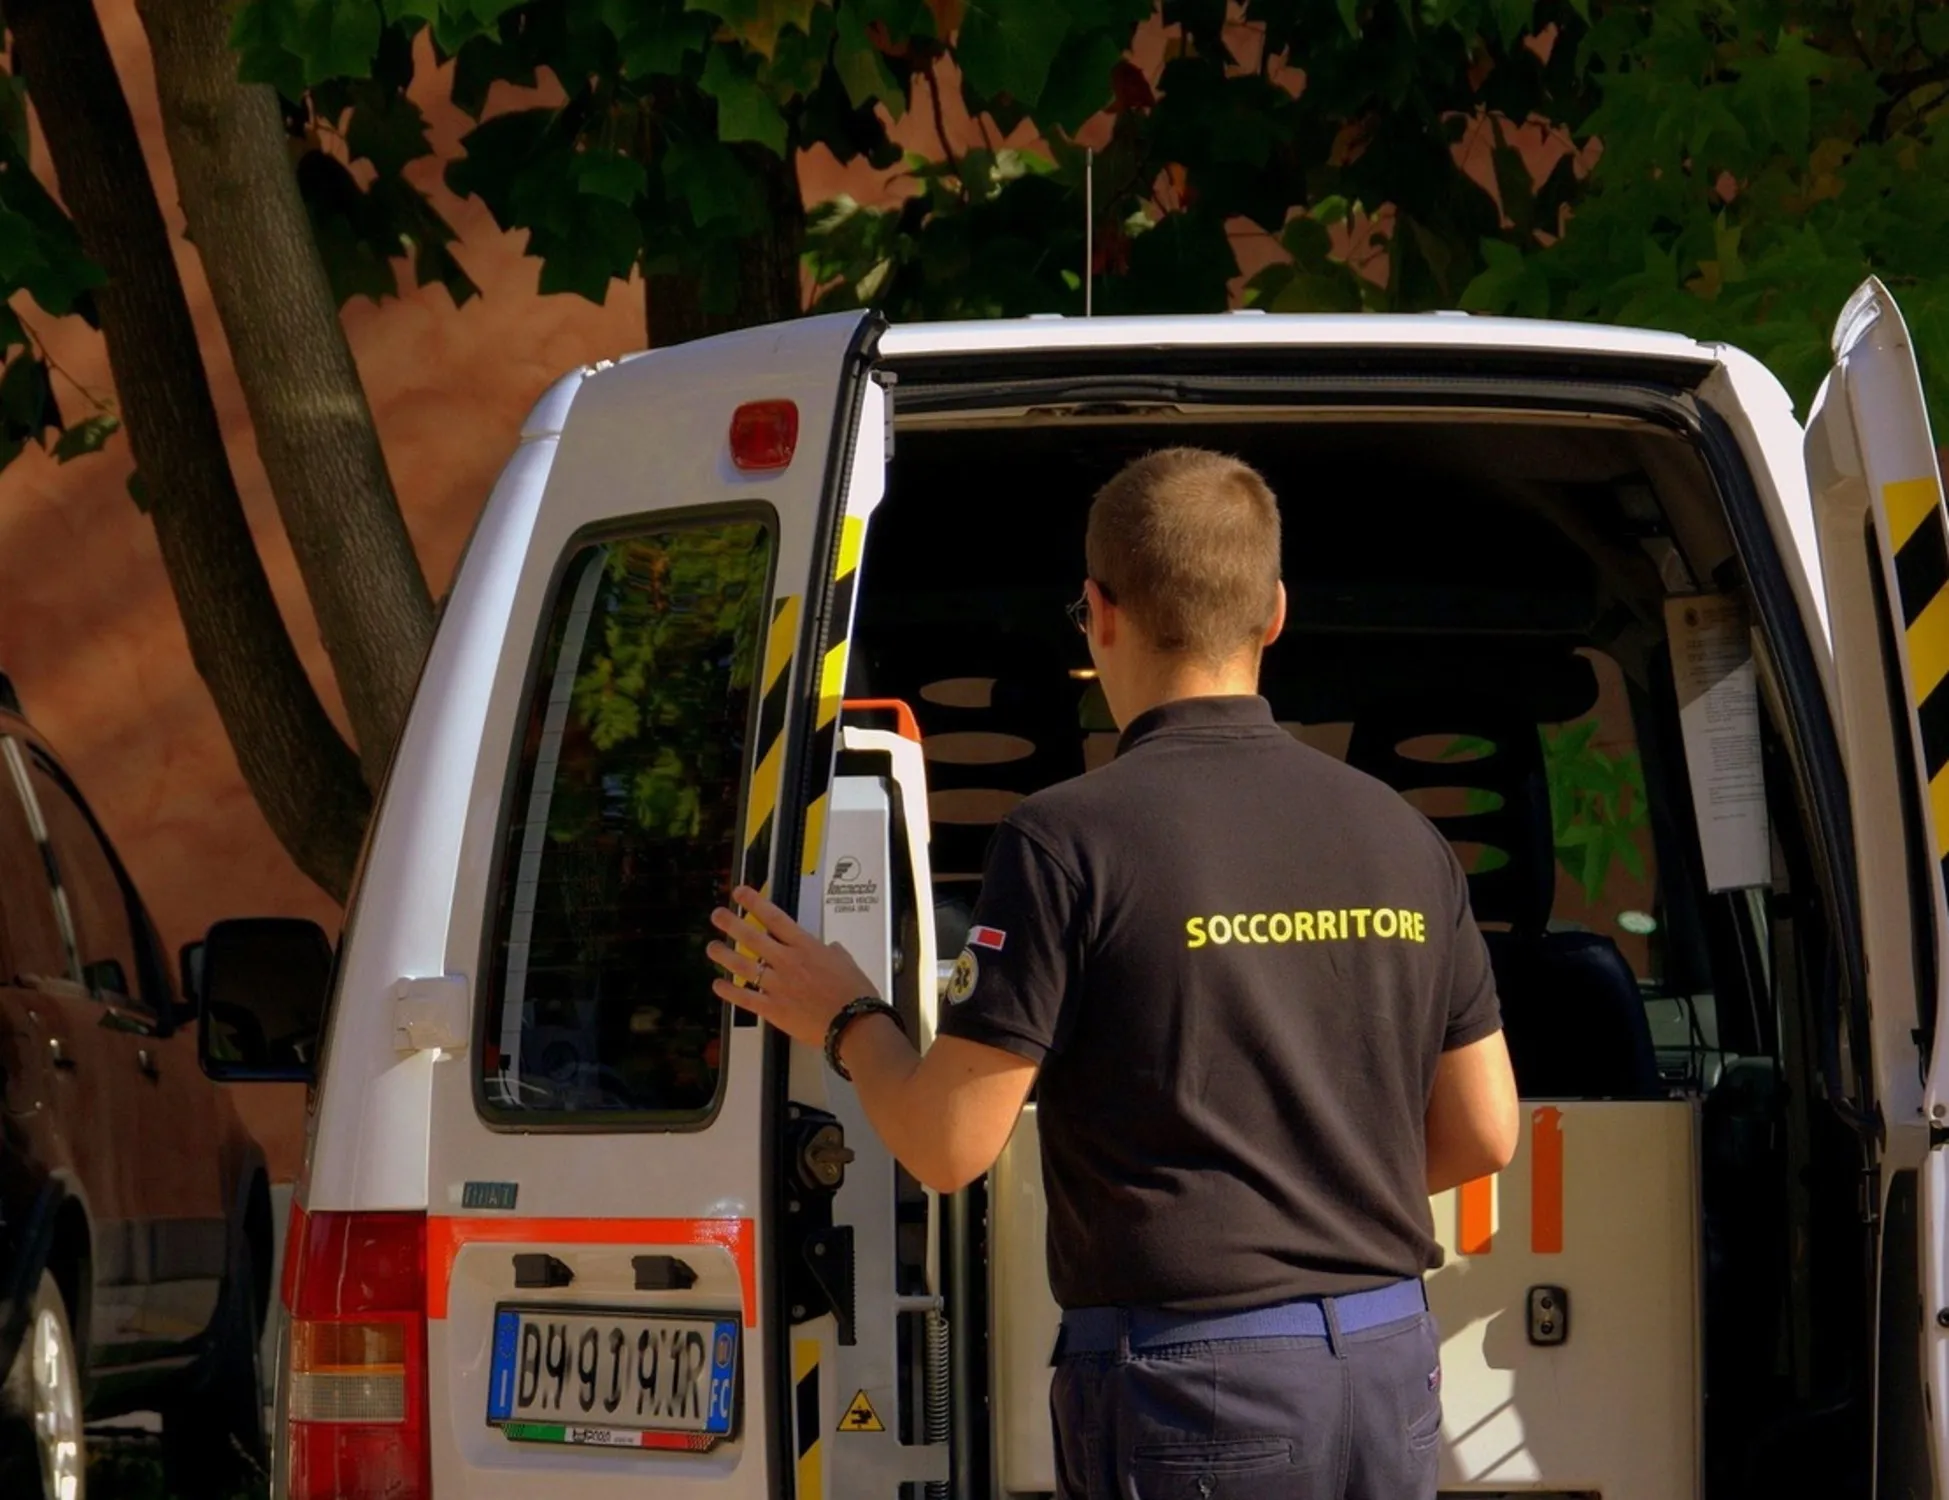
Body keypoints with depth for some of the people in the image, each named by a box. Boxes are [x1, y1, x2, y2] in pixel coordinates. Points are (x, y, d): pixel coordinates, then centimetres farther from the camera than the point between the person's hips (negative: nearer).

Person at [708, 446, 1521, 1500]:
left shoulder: (1071, 840, -10)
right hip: (1392, 1370, 6)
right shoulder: (1401, 838, 7)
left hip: (1191, 1374, -6)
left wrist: (844, 1020, 11)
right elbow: (1484, 1134, 12)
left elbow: (949, 1145, -9)